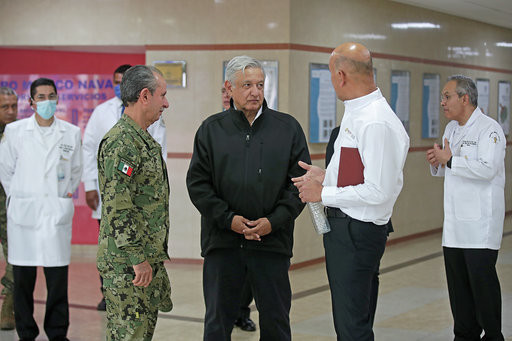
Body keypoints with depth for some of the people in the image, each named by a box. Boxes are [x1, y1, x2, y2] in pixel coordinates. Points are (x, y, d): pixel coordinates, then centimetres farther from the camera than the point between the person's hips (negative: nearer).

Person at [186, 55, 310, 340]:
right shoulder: (212, 129, 5)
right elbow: (198, 183, 2)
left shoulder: (288, 128, 5)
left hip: (272, 241, 0)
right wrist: (228, 219, -10)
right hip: (222, 241, 0)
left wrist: (274, 221, -10)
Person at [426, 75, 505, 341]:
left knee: (482, 279, -5)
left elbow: (487, 169, -24)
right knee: (457, 281, 9)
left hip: (480, 221, -8)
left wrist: (450, 160, -16)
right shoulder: (451, 128, 16)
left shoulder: (489, 129, -10)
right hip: (454, 221, 8)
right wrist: (437, 163, 4)